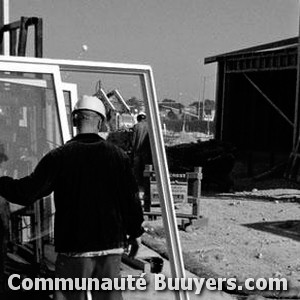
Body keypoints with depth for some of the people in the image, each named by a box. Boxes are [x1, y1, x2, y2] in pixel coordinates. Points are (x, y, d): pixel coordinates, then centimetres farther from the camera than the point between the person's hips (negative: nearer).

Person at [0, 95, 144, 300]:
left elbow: (27, 193, -8)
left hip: (73, 248, -2)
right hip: (111, 246, 2)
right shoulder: (118, 156, -1)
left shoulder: (59, 157, -8)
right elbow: (131, 199, 2)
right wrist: (134, 233, 16)